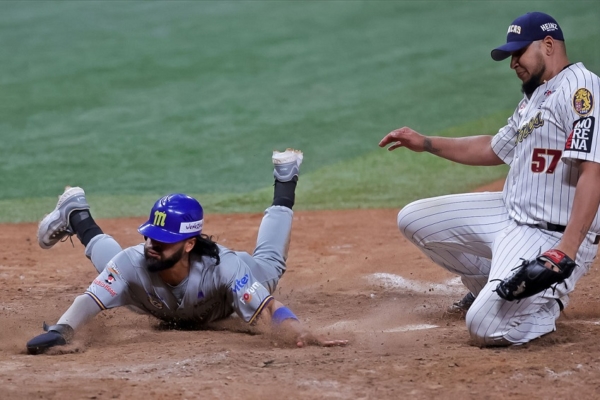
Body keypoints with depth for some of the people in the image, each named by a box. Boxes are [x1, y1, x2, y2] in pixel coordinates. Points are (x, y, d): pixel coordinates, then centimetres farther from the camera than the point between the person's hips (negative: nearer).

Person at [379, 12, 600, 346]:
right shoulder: (535, 95, 15)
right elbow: (495, 149, 29)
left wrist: (567, 250, -35)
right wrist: (426, 143, 20)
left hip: (554, 238, -10)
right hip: (511, 217, 10)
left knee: (488, 327, -26)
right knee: (414, 219, 11)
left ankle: (549, 304, 6)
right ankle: (493, 287, 22)